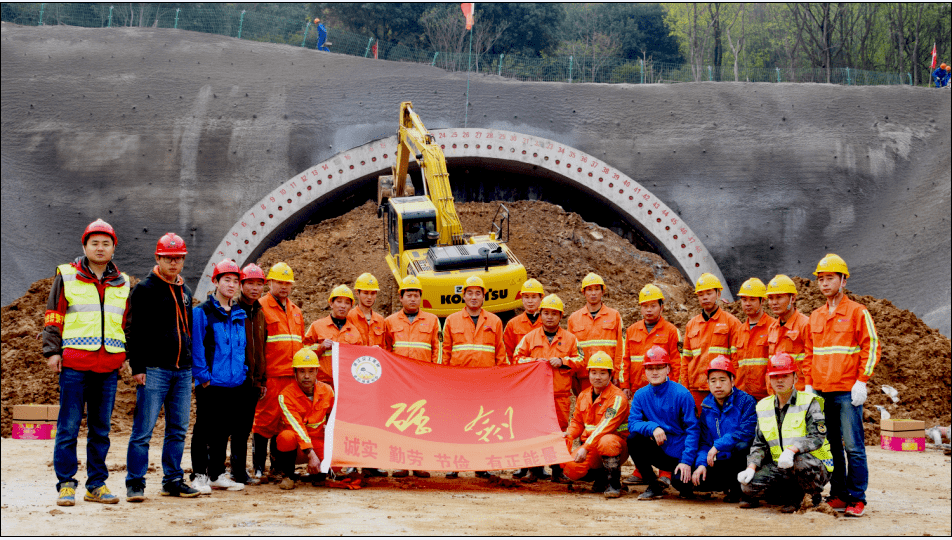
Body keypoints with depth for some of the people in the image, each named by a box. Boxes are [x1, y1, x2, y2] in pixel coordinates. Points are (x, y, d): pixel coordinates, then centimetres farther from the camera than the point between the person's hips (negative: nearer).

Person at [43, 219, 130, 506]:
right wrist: (52, 350, -5)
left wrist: (129, 357, 12)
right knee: (69, 426, -4)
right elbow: (53, 316, 4)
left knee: (101, 428, 7)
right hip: (74, 362, -3)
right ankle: (66, 485, 3)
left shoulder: (122, 284, 15)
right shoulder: (67, 276, 5)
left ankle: (97, 484, 14)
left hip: (109, 366, 3)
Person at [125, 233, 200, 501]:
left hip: (183, 371, 7)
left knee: (178, 430, 9)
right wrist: (137, 367, -13)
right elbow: (135, 331, -7)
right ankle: (135, 483, 0)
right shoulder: (144, 289, -3)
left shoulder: (185, 291, 17)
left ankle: (173, 480, 17)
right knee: (143, 430, -6)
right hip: (154, 370, -6)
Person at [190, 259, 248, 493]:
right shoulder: (202, 312, -6)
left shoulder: (240, 315, 13)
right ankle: (199, 476, 7)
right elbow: (196, 346, -10)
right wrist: (203, 376, -13)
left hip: (234, 384, 6)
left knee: (224, 430, 12)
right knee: (204, 430, 0)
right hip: (210, 384, -6)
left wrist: (243, 371, 9)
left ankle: (217, 474, 21)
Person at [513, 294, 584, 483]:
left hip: (561, 394, 0)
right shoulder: (530, 337, 11)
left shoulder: (570, 338, 9)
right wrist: (534, 362, -7)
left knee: (560, 432, 0)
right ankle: (534, 470, 6)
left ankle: (558, 471, 8)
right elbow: (518, 358, 9)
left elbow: (579, 360, 7)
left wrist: (562, 362, -8)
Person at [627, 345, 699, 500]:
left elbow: (693, 429, -11)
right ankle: (654, 487, -7)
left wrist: (687, 461, -19)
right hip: (658, 451, 3)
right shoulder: (641, 395, 2)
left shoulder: (681, 394, -10)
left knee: (680, 482, -29)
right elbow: (632, 423, -6)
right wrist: (652, 427, -27)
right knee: (633, 439, -24)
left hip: (679, 452, -3)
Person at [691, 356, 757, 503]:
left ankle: (738, 488, -10)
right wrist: (701, 463, -10)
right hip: (721, 462, 5)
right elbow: (704, 441, 8)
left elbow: (747, 432, -22)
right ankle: (729, 485, 12)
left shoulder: (746, 401, -9)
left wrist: (718, 445, -24)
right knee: (696, 480, -16)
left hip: (741, 459, -5)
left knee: (741, 446, -38)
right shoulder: (707, 406, 8)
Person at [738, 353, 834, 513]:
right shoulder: (764, 407, 11)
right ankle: (793, 493, 4)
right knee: (749, 484, -20)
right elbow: (759, 445, 11)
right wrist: (751, 467, -8)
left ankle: (814, 495, -7)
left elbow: (817, 437, -18)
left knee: (800, 460, -40)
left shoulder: (809, 402, -6)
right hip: (781, 469, 4)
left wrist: (791, 449, -35)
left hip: (815, 467, -4)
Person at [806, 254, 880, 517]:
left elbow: (871, 347, -4)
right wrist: (809, 384, 13)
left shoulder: (858, 312, -2)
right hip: (822, 392, 6)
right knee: (831, 446, 8)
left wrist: (861, 381, -10)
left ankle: (857, 498, -1)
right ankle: (838, 495, 15)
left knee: (853, 446, -5)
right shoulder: (815, 316, 15)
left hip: (848, 391, -6)